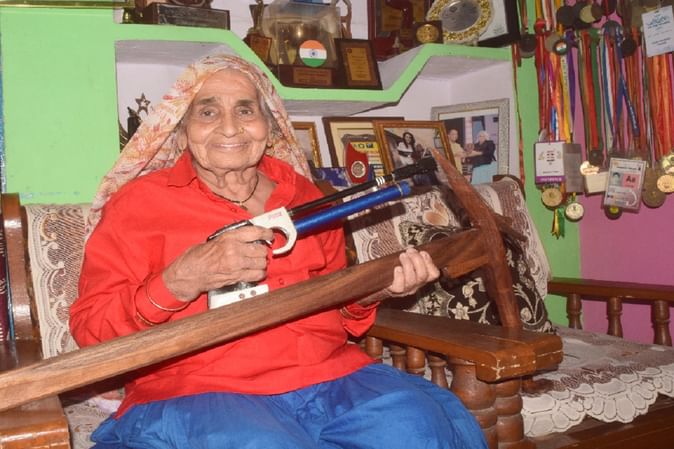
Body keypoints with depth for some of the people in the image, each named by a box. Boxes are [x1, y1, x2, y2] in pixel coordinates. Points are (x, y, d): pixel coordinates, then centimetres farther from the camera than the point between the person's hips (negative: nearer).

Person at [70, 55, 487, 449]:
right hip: (200, 391, -4)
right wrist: (184, 280, -18)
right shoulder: (138, 201, 4)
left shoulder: (304, 194, 16)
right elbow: (92, 330, -3)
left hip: (331, 376, 4)